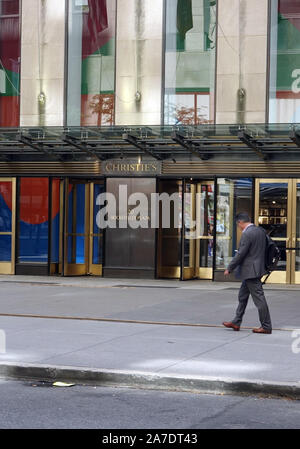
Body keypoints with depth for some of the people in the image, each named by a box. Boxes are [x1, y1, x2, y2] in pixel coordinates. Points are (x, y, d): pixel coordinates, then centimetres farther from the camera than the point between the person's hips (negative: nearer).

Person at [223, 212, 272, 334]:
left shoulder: (247, 234, -19)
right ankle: (236, 322, 24)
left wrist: (229, 269, -9)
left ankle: (266, 326, 2)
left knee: (259, 298, -4)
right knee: (242, 296, 17)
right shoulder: (261, 230, 9)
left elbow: (240, 254, -18)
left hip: (250, 271, -10)